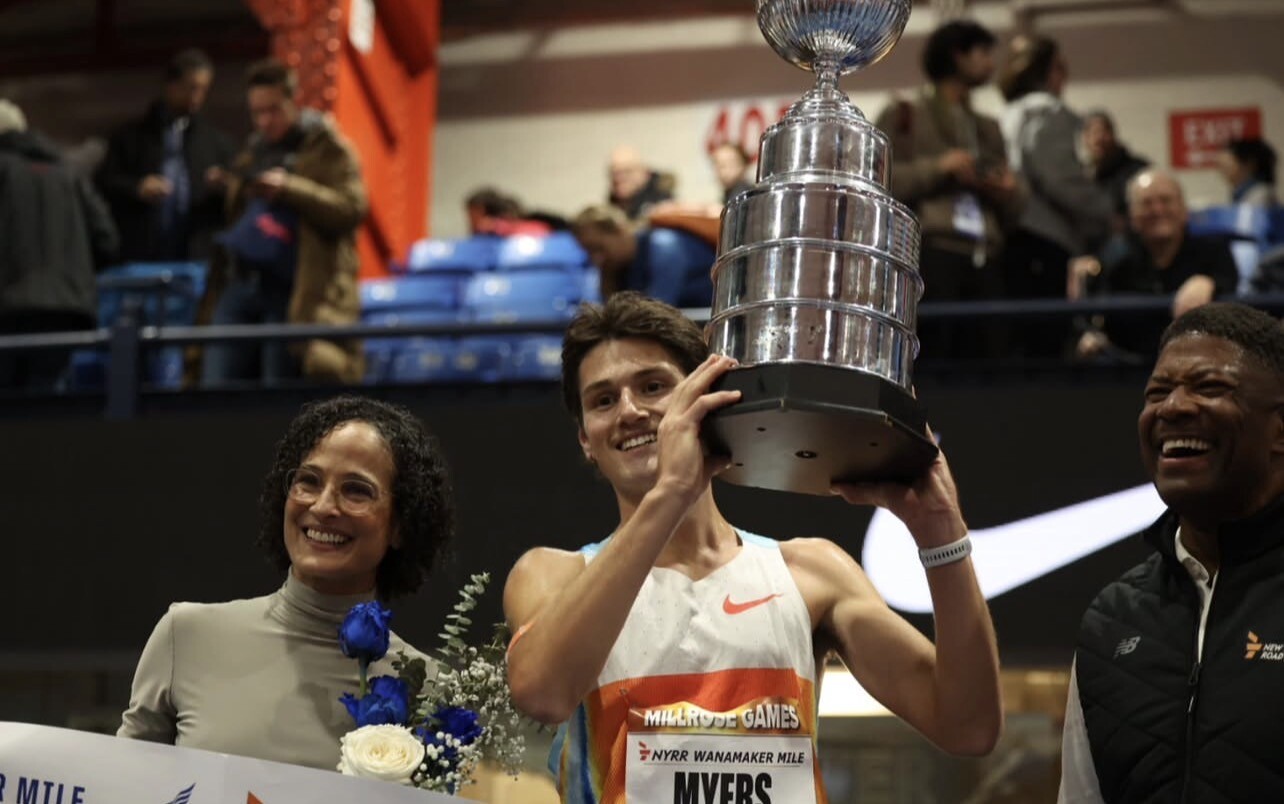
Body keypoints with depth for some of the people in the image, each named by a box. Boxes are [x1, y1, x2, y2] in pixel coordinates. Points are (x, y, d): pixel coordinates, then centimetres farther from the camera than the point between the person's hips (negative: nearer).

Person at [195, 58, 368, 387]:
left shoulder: (327, 149, 3)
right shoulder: (253, 153, 23)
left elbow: (352, 208, -11)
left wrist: (289, 189, -17)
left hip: (292, 294, -6)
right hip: (239, 283, 6)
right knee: (214, 387, -3)